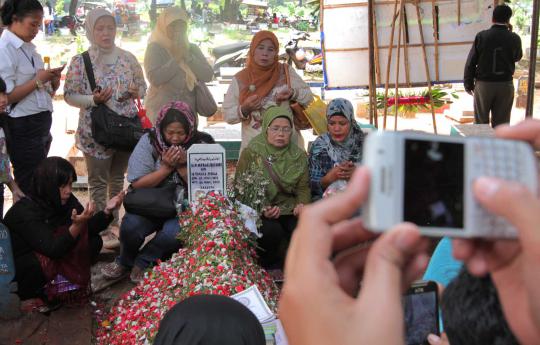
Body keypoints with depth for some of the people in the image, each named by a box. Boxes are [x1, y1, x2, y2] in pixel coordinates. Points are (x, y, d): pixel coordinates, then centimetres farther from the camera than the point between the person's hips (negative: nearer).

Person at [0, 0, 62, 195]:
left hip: (41, 126, 8)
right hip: (23, 128, -8)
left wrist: (53, 80, -2)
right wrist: (38, 81, -16)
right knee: (30, 188, -1)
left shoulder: (28, 48, 13)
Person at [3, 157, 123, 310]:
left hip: (55, 251, 7)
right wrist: (76, 225, -51)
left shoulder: (65, 200, -9)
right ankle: (25, 294, -7)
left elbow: (88, 229, -7)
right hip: (18, 265, -7)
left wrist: (107, 211, -25)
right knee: (44, 262, -39)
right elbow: (52, 249, -37)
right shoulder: (25, 212, -31)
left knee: (94, 241, -6)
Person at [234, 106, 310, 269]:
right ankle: (267, 265, 1)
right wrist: (261, 209, -21)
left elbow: (303, 187, 5)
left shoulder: (299, 156, 10)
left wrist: (302, 204, -18)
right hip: (259, 213, -2)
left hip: (290, 211, 3)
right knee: (272, 230, -32)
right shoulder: (250, 153, 0)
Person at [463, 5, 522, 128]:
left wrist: (468, 83, 5)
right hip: (505, 85, 1)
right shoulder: (514, 38, -6)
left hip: (483, 84, 0)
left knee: (481, 122, 9)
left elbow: (471, 62, -6)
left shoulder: (481, 36, -8)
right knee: (501, 123, 6)